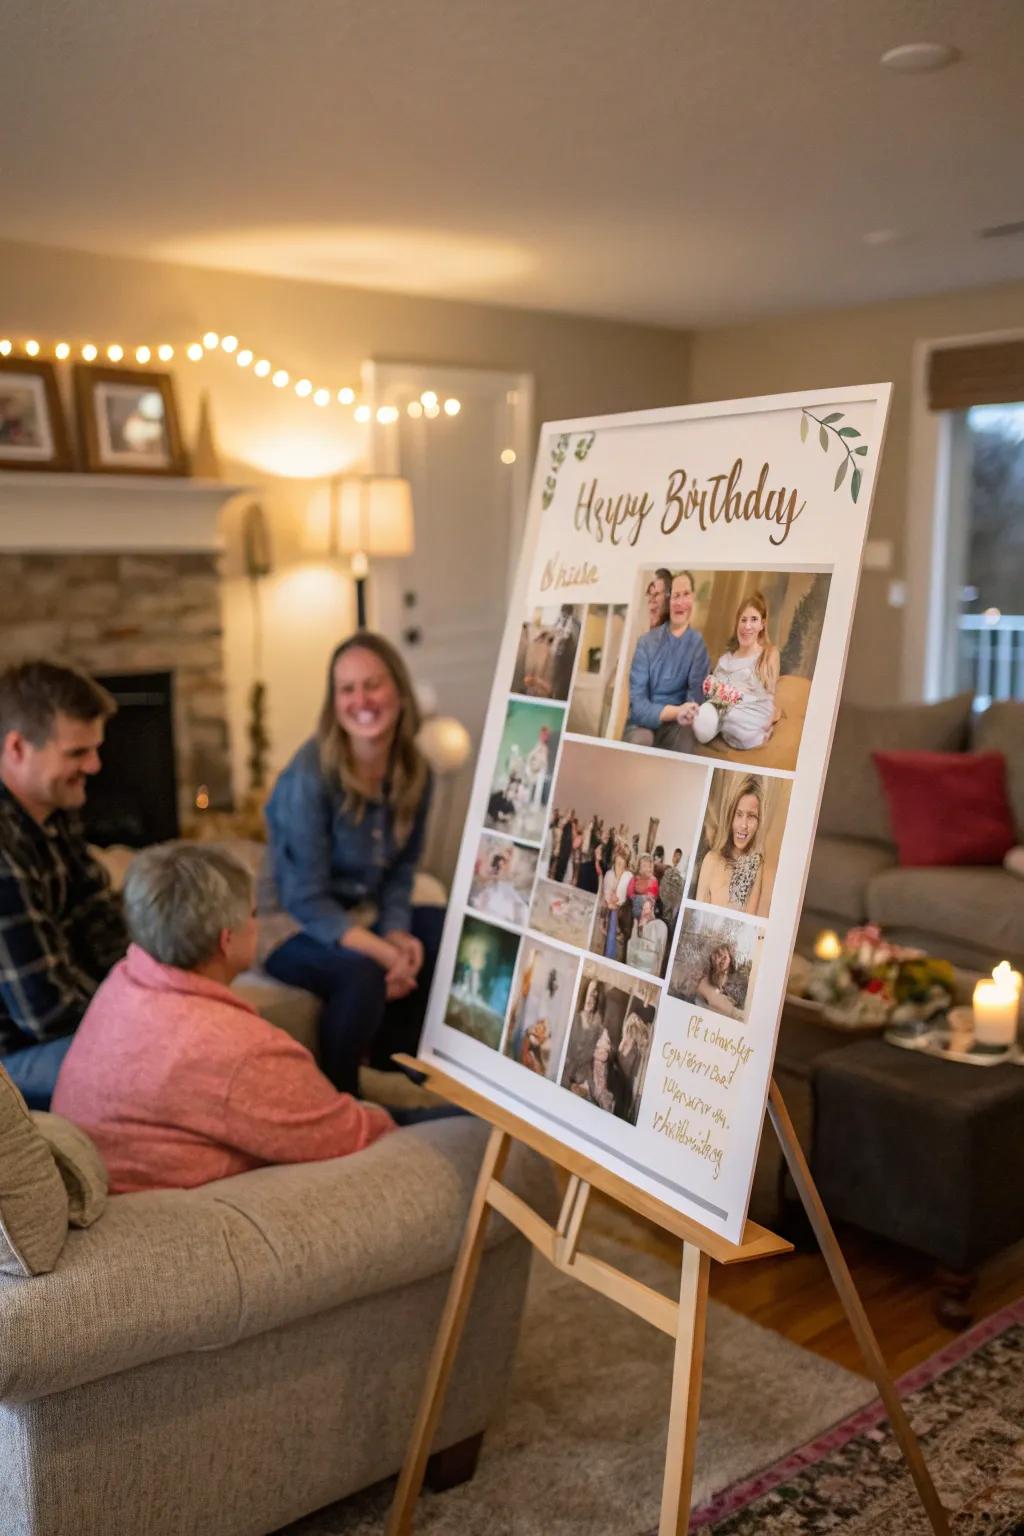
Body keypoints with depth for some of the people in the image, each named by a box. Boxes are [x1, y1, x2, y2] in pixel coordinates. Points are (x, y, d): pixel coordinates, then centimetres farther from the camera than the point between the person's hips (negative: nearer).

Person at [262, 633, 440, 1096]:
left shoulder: (413, 772, -4)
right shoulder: (309, 776, -24)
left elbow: (401, 869, 4)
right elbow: (306, 900, -22)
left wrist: (396, 933, -14)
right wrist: (383, 953, -30)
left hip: (366, 918, 7)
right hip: (298, 931, -7)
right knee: (361, 972, -33)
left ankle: (396, 1049, 11)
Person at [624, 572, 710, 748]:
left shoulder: (699, 643, 1)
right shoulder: (646, 642, -3)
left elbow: (696, 696, -9)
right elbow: (637, 705, -11)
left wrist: (686, 714, -32)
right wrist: (676, 712, -28)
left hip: (675, 726, 1)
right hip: (643, 722, -1)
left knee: (685, 734, -33)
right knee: (640, 740, -34)